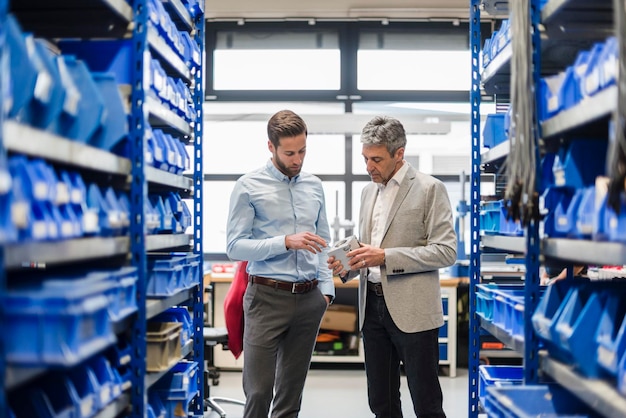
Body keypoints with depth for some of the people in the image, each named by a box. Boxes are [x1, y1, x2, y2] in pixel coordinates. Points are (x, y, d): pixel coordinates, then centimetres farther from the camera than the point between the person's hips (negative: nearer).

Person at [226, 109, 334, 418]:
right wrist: (286, 242, -20)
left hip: (309, 299, 4)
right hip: (268, 297, -4)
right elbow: (235, 247, -10)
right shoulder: (249, 186, -4)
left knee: (293, 389, 12)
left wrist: (326, 289, 5)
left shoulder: (314, 186, 10)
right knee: (259, 389, -3)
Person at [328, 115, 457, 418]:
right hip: (372, 305, 7)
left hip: (411, 310, -6)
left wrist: (386, 256, -19)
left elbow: (446, 251, -12)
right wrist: (348, 265, -1)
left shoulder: (429, 189, -6)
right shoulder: (369, 191, 15)